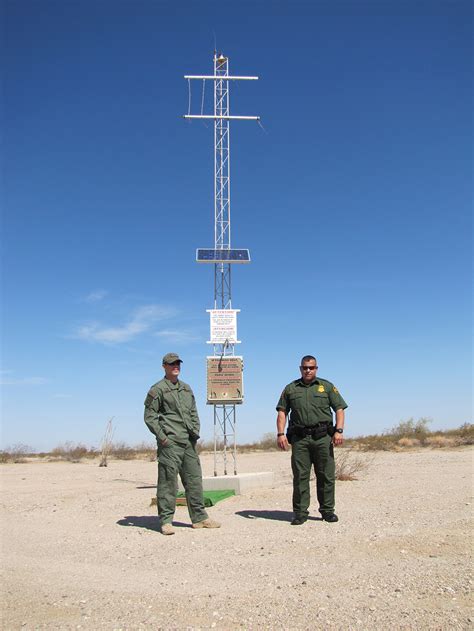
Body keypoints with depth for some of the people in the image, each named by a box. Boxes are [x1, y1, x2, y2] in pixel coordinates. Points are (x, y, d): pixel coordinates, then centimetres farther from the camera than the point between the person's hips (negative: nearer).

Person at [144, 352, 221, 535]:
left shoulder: (186, 388, 19)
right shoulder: (158, 389, -2)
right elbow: (149, 416, -5)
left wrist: (196, 432, 9)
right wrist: (161, 436, -12)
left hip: (189, 442, 7)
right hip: (169, 443, -6)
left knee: (194, 480, 9)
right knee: (168, 482, -3)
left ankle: (199, 518, 17)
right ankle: (166, 521, 5)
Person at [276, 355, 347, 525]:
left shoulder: (327, 386, 12)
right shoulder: (291, 388, 15)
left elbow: (339, 409, 6)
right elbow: (282, 412, 11)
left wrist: (339, 430, -7)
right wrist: (280, 434, -1)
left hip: (323, 437, 0)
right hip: (299, 438, 1)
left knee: (326, 475, 3)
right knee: (300, 476, 0)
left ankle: (327, 510, 15)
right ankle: (300, 513, 8)